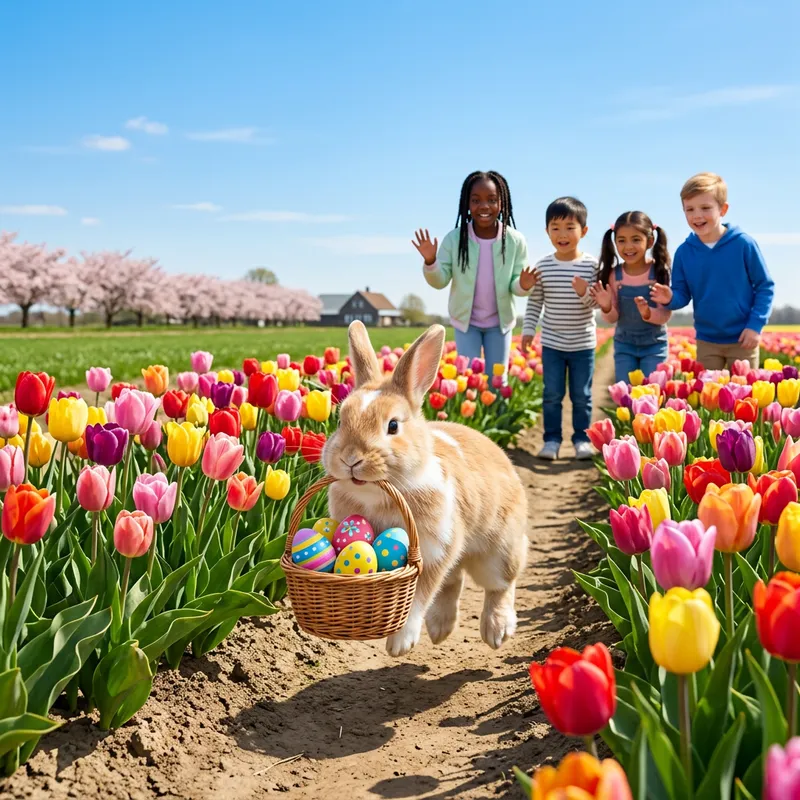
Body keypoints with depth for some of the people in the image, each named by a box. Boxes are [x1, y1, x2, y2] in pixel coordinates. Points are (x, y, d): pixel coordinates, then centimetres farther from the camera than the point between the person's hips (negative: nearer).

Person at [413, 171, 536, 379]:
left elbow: (515, 286, -8)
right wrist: (430, 261, -32)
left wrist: (523, 285, -32)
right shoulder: (454, 238, -14)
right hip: (466, 320, 0)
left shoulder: (515, 240, -14)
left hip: (500, 321, 1)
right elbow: (440, 281, -13)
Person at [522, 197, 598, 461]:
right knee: (552, 394, 4)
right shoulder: (543, 266, -2)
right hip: (551, 343, 1)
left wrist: (585, 293, -26)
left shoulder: (591, 265, -6)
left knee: (581, 395, 7)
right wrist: (528, 329, 0)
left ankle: (582, 439, 20)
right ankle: (552, 439, 15)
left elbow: (596, 302, -7)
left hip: (583, 343, -1)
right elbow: (534, 302, 5)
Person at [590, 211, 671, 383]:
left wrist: (648, 313, -31)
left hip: (654, 345, -2)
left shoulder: (660, 271, -13)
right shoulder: (614, 274, -6)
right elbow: (612, 318, -1)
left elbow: (665, 315, -11)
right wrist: (606, 307, -22)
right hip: (624, 345, 2)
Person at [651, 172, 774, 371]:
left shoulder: (743, 244, -12)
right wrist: (670, 298, -22)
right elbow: (683, 294, 1)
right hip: (706, 342, 3)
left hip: (742, 340, -2)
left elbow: (765, 286, -5)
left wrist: (755, 325, -12)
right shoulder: (684, 252, -5)